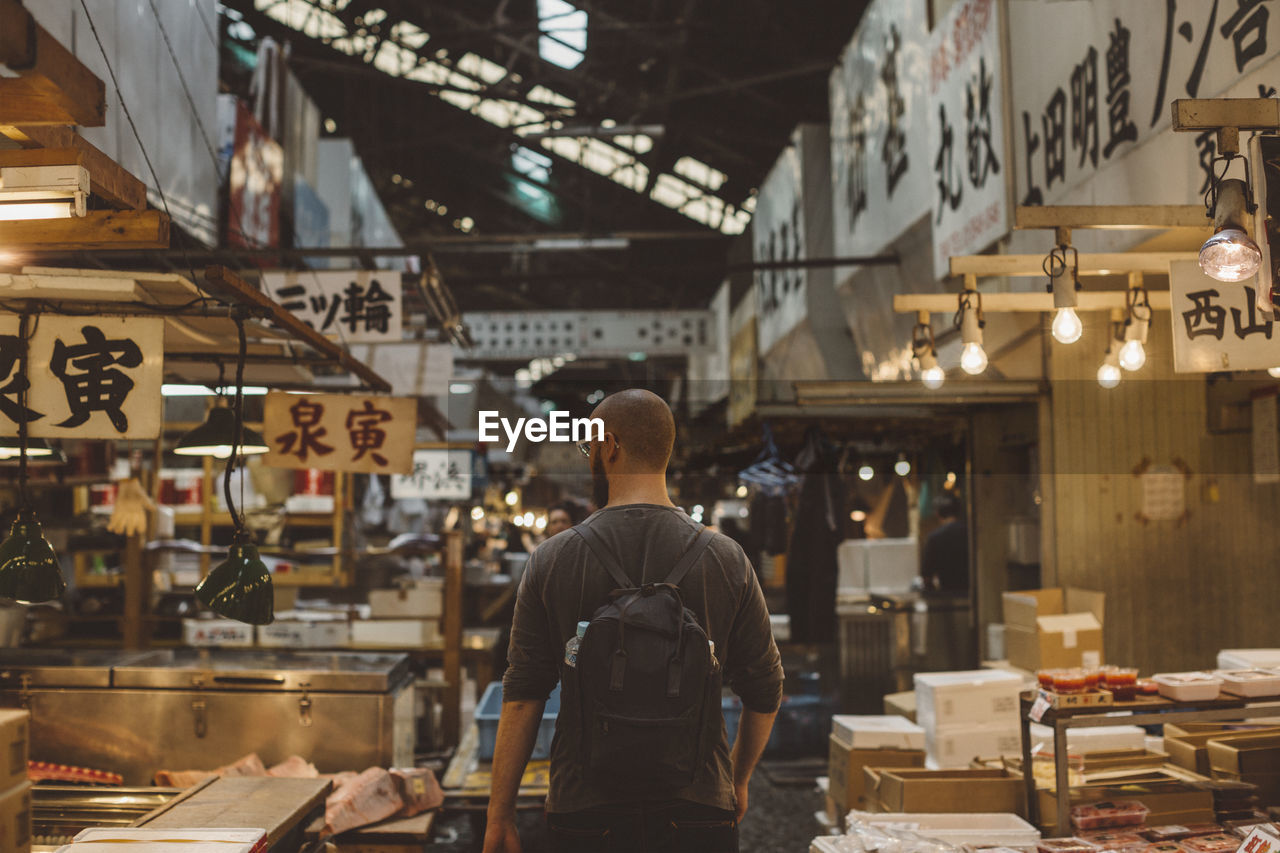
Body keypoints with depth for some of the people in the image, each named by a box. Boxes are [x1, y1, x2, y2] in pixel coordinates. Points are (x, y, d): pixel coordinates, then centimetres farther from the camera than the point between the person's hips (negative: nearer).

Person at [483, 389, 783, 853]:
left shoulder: (552, 559, -3)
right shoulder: (726, 559, 0)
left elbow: (522, 698, -3)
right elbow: (765, 695, 5)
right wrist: (737, 781, 22)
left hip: (584, 813, -1)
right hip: (698, 811, 1)